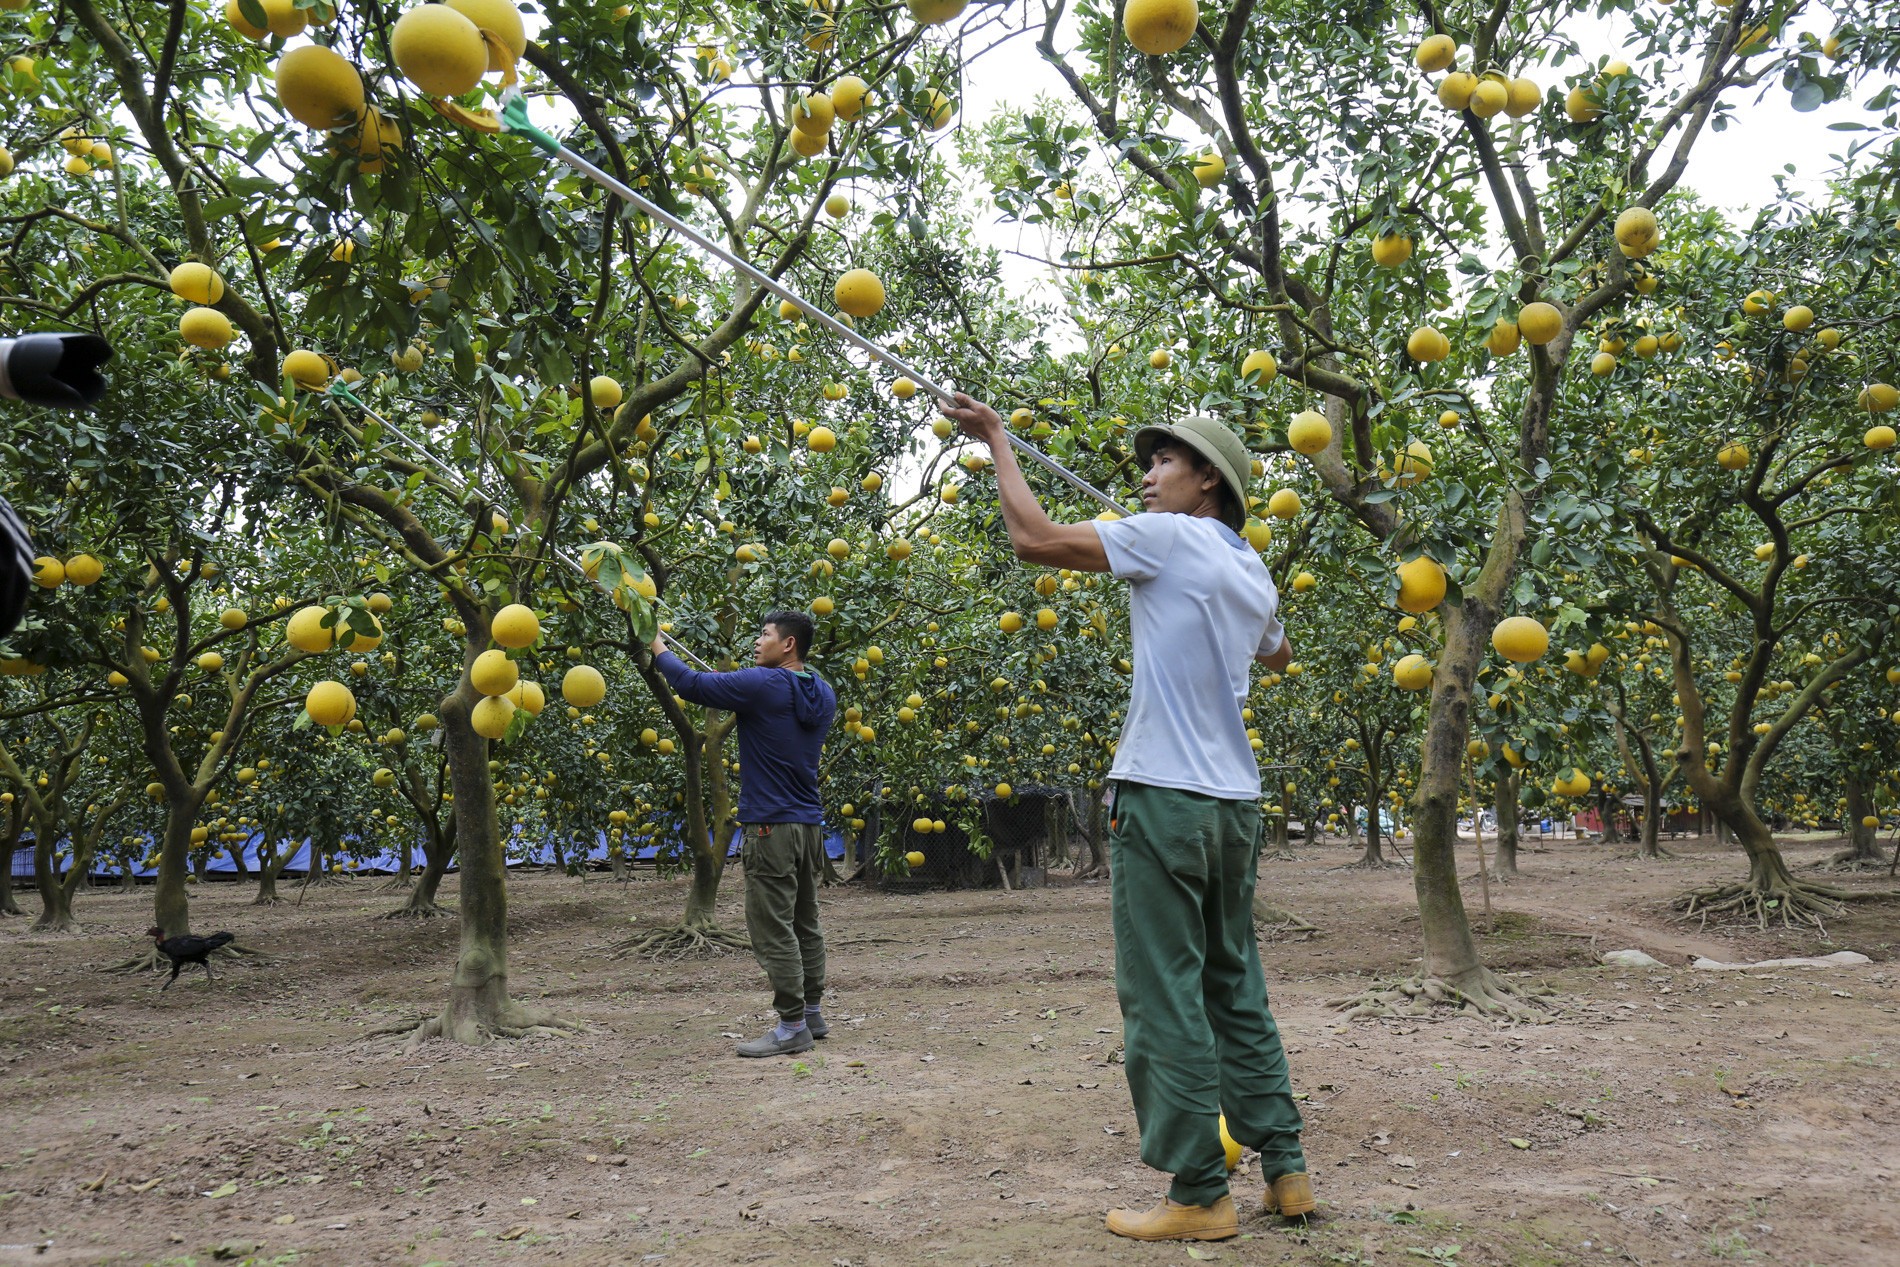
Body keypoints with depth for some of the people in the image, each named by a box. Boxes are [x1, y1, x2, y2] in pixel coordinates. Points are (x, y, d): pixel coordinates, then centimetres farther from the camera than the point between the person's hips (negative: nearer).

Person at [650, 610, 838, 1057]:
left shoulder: (762, 685, -13)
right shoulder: (824, 695, 11)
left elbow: (689, 683, -11)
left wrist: (657, 644, 4)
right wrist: (733, 683, 22)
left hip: (771, 827, -8)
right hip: (810, 824, 8)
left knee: (773, 931, -3)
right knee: (805, 924, 16)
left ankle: (792, 1026, -1)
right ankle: (812, 1013, 25)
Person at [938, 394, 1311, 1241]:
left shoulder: (1167, 536, -7)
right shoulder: (1251, 572, 17)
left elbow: (1035, 540, -13)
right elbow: (1277, 655, 37)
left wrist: (998, 445, 1)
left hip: (1164, 798, -8)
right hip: (1235, 802, 8)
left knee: (1166, 999, -3)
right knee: (1235, 989, 15)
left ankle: (1200, 1196, 3)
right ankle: (1285, 1169, 20)